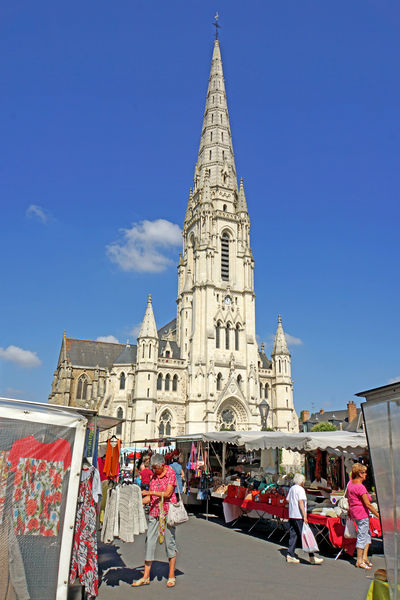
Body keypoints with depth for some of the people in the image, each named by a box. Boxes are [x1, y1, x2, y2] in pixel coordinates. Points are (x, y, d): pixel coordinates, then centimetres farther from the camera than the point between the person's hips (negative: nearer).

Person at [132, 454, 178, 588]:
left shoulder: (171, 474, -7)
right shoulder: (154, 475, 10)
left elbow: (168, 493, -16)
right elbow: (150, 497, 13)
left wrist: (150, 492, -18)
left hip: (168, 512, -5)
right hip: (154, 513, 5)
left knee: (170, 542, 2)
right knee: (150, 542, 4)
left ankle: (171, 576, 13)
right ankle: (146, 577, 13)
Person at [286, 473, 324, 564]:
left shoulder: (291, 489, 14)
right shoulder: (300, 489, -11)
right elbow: (300, 502, -19)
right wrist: (304, 516, -20)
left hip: (291, 515, 8)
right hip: (299, 516, -8)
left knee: (293, 535, 11)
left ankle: (290, 555, 10)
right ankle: (312, 557, -2)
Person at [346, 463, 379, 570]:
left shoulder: (351, 482, 4)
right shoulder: (360, 487, -23)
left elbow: (347, 496, 17)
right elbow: (368, 504, -21)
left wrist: (349, 510, 28)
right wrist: (378, 515, -11)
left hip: (354, 512, 9)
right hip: (362, 514, -9)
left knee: (367, 534, 18)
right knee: (362, 537, 0)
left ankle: (364, 557, 20)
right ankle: (359, 561, 8)